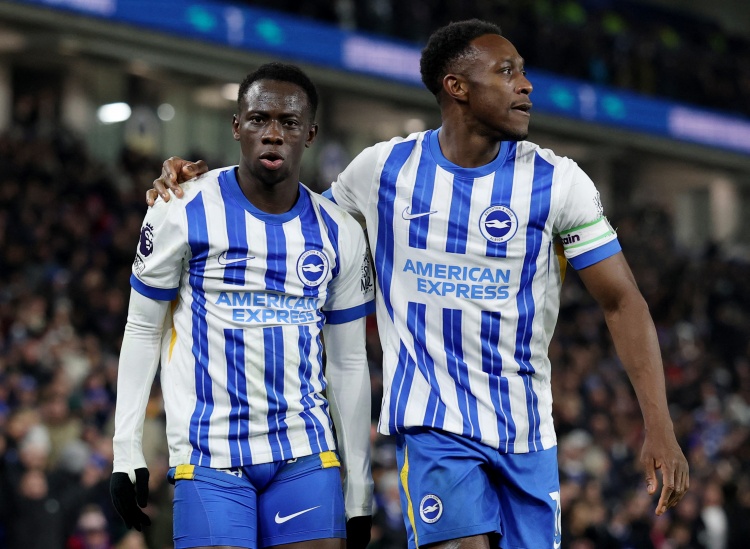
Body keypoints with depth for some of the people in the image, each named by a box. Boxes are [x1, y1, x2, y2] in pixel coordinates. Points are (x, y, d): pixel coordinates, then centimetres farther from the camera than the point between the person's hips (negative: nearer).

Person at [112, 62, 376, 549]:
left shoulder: (341, 235, 6)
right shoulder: (183, 213, -3)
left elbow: (349, 364, 12)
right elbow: (142, 331, 4)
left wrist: (359, 491, 11)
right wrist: (127, 454, -1)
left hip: (306, 456, 3)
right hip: (209, 457, -3)